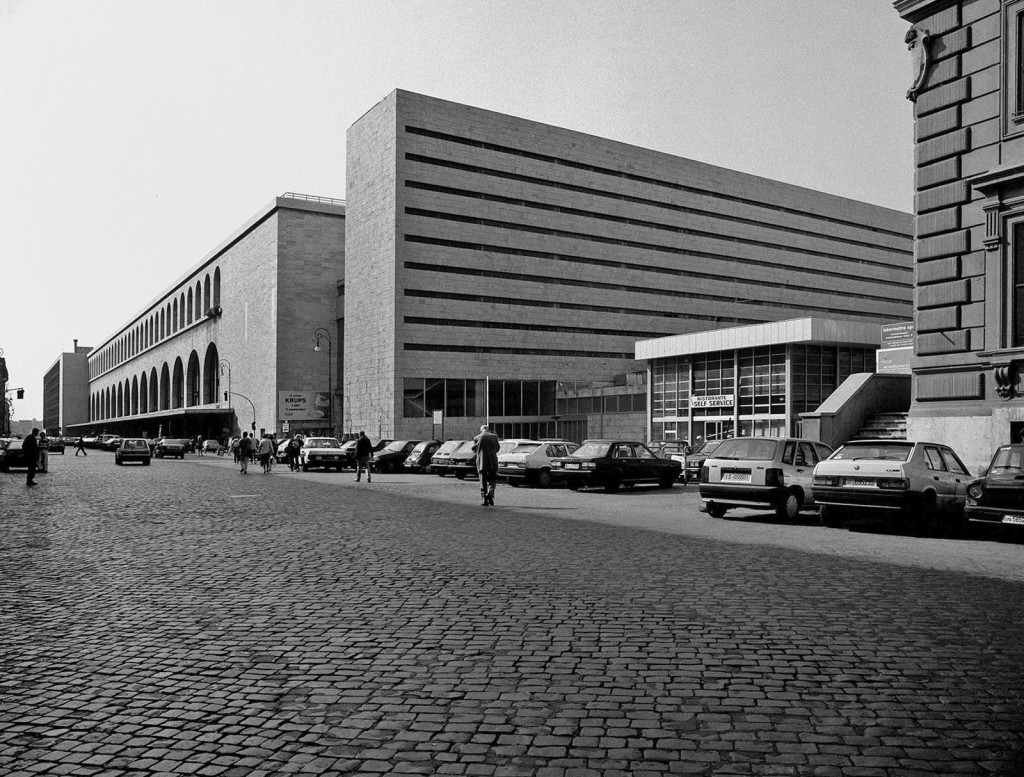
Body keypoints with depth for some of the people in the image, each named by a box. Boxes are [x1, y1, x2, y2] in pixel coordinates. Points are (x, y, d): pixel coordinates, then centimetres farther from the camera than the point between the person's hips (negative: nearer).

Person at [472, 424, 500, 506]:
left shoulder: (476, 438, -1)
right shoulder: (494, 436, 0)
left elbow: (474, 450, 8)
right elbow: (497, 448, 9)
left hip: (481, 462, 0)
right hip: (492, 462, 0)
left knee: (483, 482, 10)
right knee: (492, 481, 9)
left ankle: (485, 500, 4)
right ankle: (490, 494, -18)